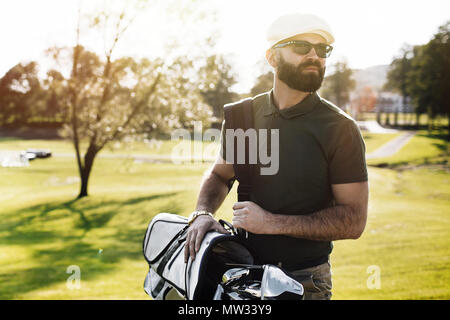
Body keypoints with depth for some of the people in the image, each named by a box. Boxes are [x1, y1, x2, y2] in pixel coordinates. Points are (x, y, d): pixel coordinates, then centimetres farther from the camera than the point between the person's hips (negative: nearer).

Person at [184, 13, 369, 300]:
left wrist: (273, 223, -18)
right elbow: (220, 174, 20)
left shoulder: (340, 129, -8)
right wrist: (203, 214, -2)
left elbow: (354, 221, -11)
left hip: (305, 281, -3)